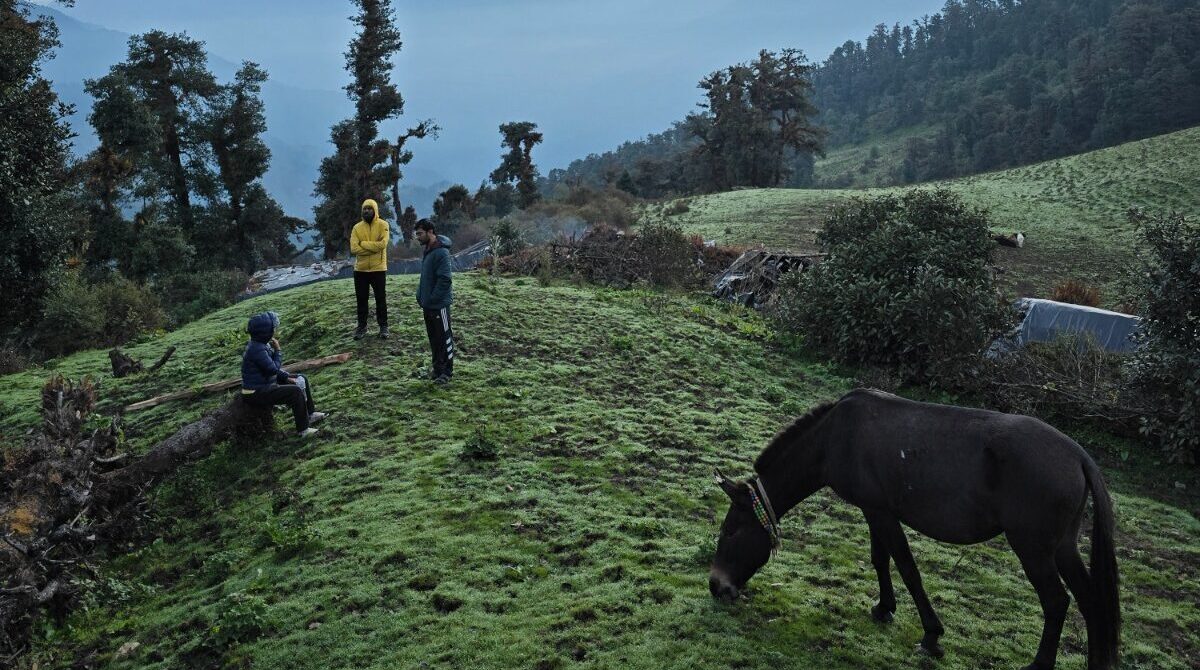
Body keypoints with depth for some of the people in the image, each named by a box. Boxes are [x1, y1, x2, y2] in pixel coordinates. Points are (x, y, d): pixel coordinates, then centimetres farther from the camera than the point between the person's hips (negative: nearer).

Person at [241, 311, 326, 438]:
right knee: (296, 392, -23)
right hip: (256, 393, -11)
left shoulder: (261, 344, 5)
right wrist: (278, 350, -14)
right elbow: (273, 369, -24)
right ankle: (302, 429, -15)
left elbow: (274, 368, 13)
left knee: (301, 379, 15)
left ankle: (310, 414, 23)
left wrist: (287, 377, 1)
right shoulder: (257, 349, -26)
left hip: (265, 384, 11)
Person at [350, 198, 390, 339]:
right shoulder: (357, 227, 2)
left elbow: (382, 244, -19)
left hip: (378, 269, -3)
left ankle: (383, 326, 16)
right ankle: (362, 326, 21)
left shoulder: (382, 225, -5)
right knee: (361, 299, 10)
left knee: (381, 299, 6)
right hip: (360, 270, 3)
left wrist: (363, 243, -14)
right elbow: (353, 248, -9)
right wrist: (373, 248, -15)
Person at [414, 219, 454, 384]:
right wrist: (421, 296, 13)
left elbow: (444, 280, -23)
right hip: (428, 303, 9)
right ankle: (437, 367, 25)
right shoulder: (427, 250, 10)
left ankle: (447, 371, 8)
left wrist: (432, 299, -20)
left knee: (444, 337, 1)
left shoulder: (441, 252, -19)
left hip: (439, 304, -9)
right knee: (433, 337, 15)